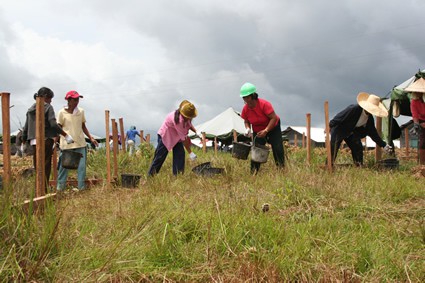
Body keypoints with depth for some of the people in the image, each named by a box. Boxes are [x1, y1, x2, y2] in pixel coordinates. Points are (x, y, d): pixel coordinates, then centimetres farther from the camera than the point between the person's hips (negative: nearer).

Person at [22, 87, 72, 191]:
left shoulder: (30, 109, 16)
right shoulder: (48, 107, -3)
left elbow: (25, 128, 16)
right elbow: (53, 124, -14)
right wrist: (66, 135, -12)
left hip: (34, 142, 6)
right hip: (46, 140, -6)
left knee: (38, 168, 11)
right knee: (45, 168, -4)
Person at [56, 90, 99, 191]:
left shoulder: (81, 111, 8)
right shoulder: (62, 113, -3)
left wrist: (91, 138, 10)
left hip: (80, 143, 3)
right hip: (66, 144, -3)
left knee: (82, 166, 1)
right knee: (64, 166, 2)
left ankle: (82, 188, 7)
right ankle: (60, 188, 10)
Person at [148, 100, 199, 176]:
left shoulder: (186, 117, -16)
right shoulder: (178, 120, -38)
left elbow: (189, 124, 10)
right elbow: (184, 138, -34)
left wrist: (196, 132, -9)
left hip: (176, 136, 8)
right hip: (165, 135, -8)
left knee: (180, 154, -5)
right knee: (160, 156, -5)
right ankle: (150, 175, 5)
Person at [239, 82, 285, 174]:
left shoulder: (264, 104, -30)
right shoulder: (245, 109, -15)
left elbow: (274, 118, -28)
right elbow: (246, 121, 3)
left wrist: (266, 130, -33)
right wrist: (248, 129, -19)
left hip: (272, 128, -3)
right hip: (257, 131, 4)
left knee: (278, 149, -9)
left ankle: (281, 169, 4)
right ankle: (254, 172, 0)